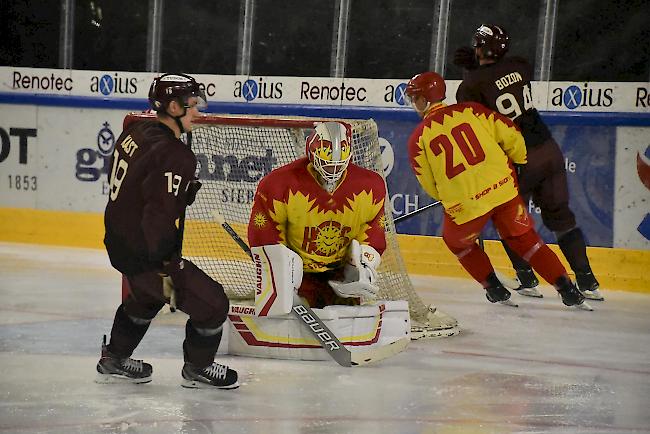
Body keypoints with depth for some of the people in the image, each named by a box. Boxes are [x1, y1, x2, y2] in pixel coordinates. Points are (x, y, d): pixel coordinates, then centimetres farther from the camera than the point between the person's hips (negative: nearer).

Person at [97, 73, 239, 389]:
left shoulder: (135, 132, 3)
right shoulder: (173, 155, -25)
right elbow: (159, 216, -29)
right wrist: (168, 271, -25)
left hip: (118, 241, 10)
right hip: (145, 254, -10)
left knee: (147, 296, 36)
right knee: (213, 304, 2)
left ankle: (113, 361, 48)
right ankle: (196, 370, 22)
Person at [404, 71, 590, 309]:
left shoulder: (418, 138, 1)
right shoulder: (469, 110, 5)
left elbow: (429, 185, 8)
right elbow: (509, 134, 4)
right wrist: (519, 162, 23)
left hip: (464, 204, -2)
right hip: (503, 188, 2)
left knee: (457, 242, 28)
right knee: (526, 240, 19)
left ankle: (495, 289, 23)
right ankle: (568, 290, 11)